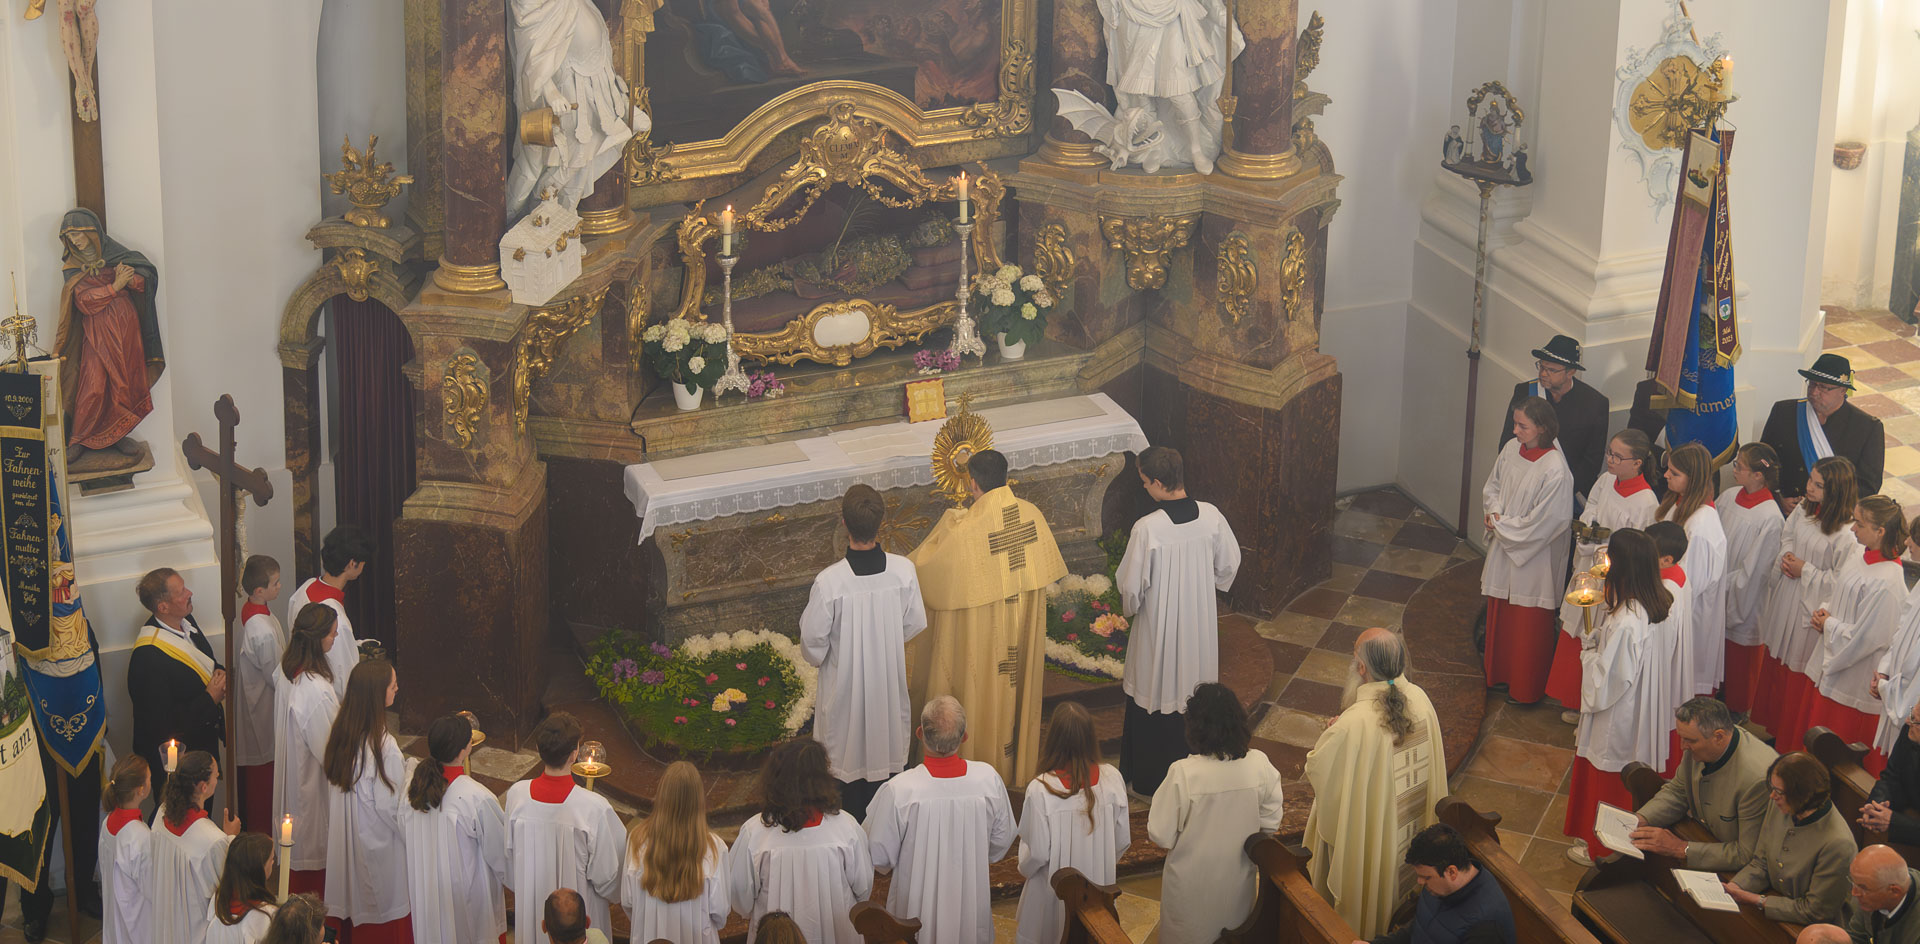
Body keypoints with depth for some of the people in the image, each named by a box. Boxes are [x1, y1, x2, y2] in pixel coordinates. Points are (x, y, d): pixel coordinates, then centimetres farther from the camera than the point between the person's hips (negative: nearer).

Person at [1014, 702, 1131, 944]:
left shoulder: (1040, 790, -26)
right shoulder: (1112, 779, -17)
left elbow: (1037, 852, -18)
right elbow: (1123, 840, -5)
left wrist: (1024, 869, 5)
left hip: (1054, 891, -3)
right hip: (1099, 884, 3)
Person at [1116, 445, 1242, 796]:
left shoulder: (1147, 529, -26)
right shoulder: (1211, 516, -13)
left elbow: (1131, 585, -18)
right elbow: (1229, 565, 2)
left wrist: (1129, 607, 5)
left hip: (1158, 627, -4)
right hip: (1200, 623, 4)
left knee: (1153, 700, 13)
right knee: (1197, 693, 21)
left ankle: (1147, 781, 26)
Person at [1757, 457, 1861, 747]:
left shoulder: (1848, 532, -28)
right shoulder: (1804, 508, -4)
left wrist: (1805, 571, -19)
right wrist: (1786, 556, -5)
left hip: (1811, 608, -7)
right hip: (1785, 600, 8)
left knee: (1798, 675, 7)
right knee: (1774, 663, 22)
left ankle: (1790, 744, 25)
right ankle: (1769, 725, 43)